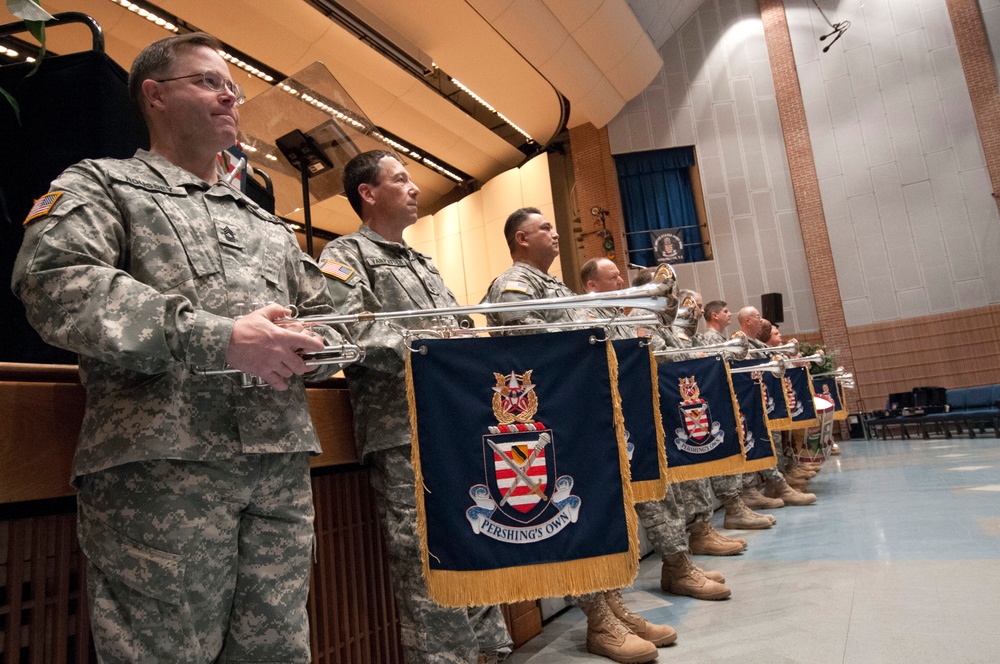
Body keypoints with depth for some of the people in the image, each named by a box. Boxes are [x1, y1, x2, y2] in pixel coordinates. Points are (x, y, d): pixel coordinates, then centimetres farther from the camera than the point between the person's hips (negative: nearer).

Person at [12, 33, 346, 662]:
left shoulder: (269, 225, 26)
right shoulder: (101, 182, 10)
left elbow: (327, 318, 24)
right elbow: (57, 285, -10)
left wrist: (313, 346, -1)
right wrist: (218, 338, -19)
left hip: (283, 468, 5)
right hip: (160, 464, -4)